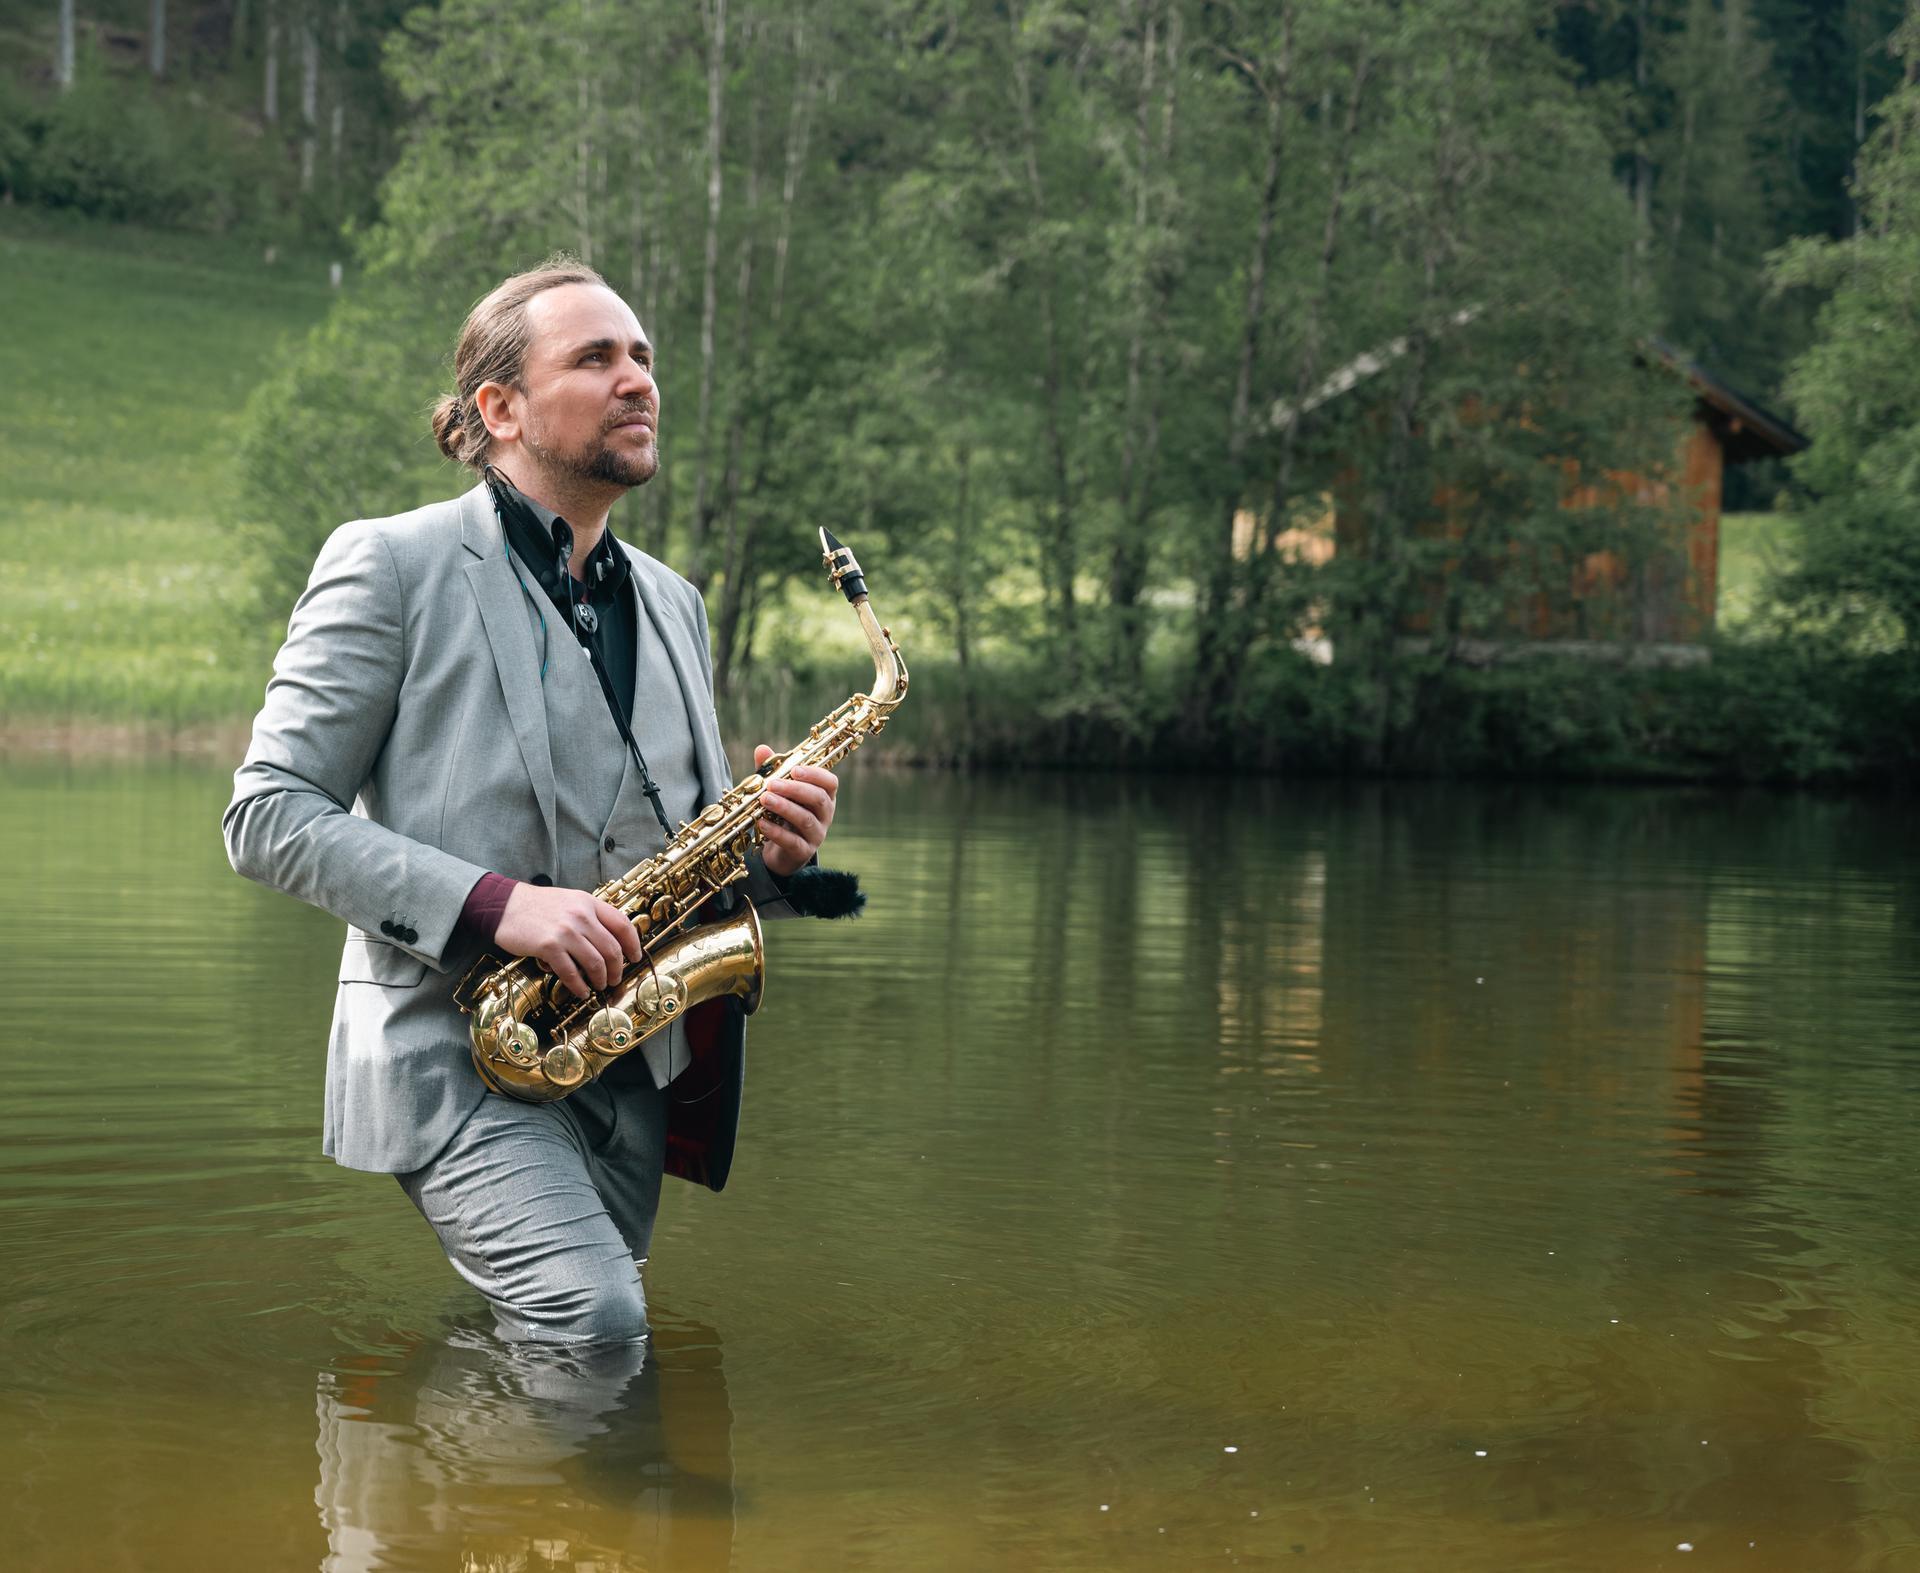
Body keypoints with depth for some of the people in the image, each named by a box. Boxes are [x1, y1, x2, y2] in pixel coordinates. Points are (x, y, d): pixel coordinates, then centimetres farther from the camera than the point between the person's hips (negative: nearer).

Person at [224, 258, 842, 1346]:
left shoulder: (672, 602, 18)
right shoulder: (393, 565, -2)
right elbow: (267, 817, -8)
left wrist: (774, 851, 0)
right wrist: (492, 902, -20)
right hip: (455, 1046, -7)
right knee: (600, 1326, -22)